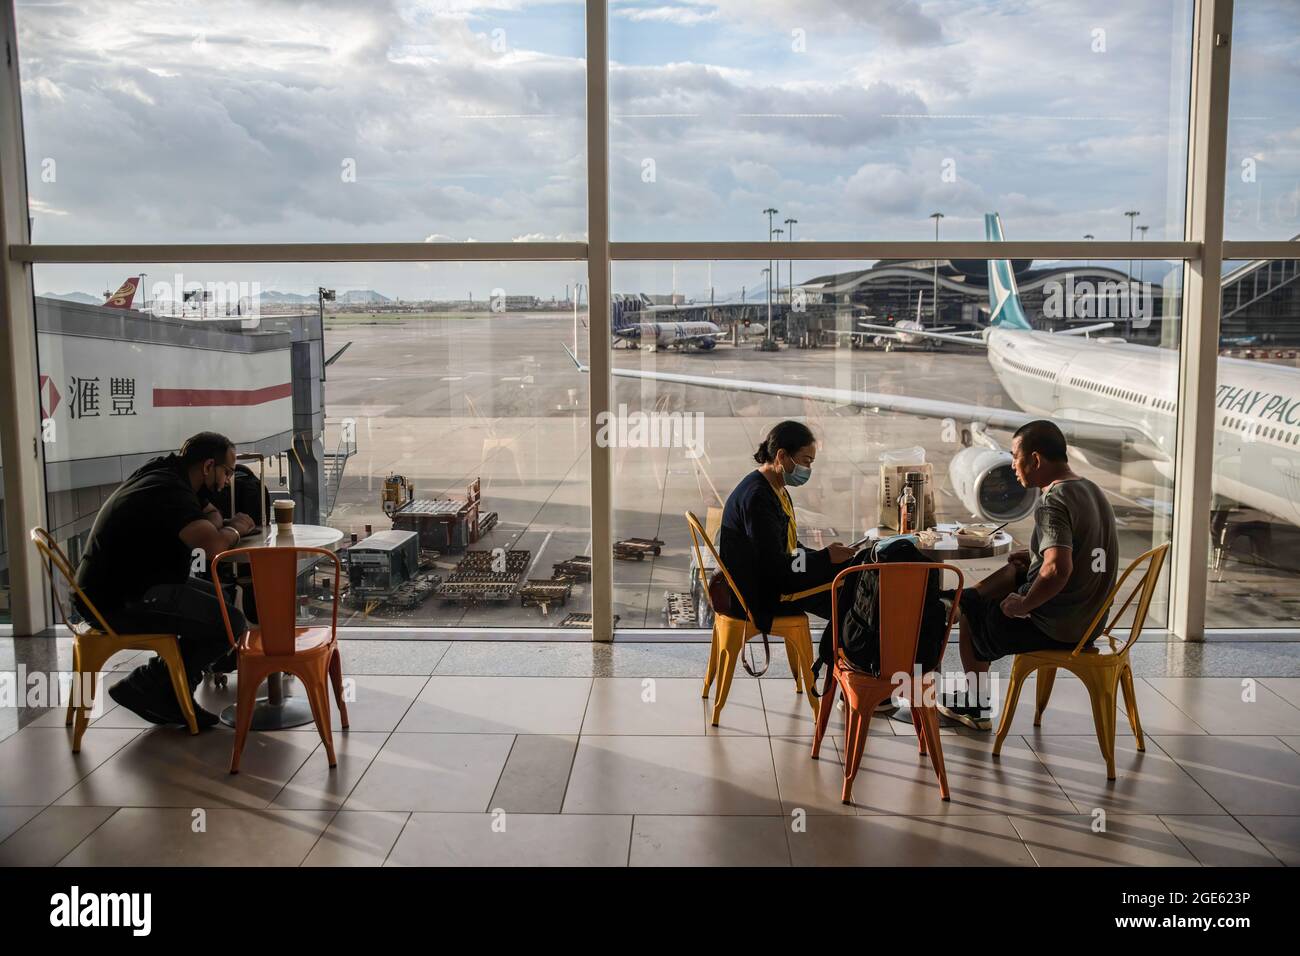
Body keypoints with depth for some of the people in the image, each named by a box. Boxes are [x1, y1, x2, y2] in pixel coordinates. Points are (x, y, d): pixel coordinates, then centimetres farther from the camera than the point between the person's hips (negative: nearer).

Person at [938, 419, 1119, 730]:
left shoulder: (1052, 502, -24)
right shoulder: (1090, 489, 5)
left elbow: (1059, 570, -37)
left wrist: (1022, 606, -22)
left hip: (1055, 628, -8)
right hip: (1090, 619, 8)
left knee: (971, 614, 16)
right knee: (1016, 568, 26)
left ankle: (976, 709, 29)